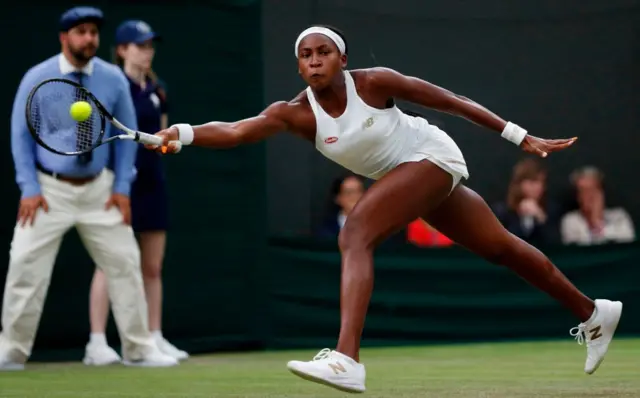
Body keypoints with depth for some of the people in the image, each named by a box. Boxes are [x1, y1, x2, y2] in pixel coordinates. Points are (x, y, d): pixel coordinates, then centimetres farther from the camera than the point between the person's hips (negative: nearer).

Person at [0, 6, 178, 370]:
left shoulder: (113, 79, -1)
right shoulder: (37, 78, -7)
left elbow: (126, 133, 7)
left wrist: (122, 187, 0)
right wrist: (29, 188, -8)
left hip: (99, 190, 2)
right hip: (49, 190, -2)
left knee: (125, 262, 2)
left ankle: (139, 349, 13)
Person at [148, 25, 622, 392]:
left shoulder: (373, 82, -23)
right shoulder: (296, 113, -14)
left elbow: (451, 100, -14)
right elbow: (238, 130, -30)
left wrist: (521, 137, -12)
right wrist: (182, 133, -50)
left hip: (431, 156, -6)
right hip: (406, 175, 6)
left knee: (355, 235, -26)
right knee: (500, 248, 19)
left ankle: (347, 360, -40)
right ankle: (593, 313, 38)